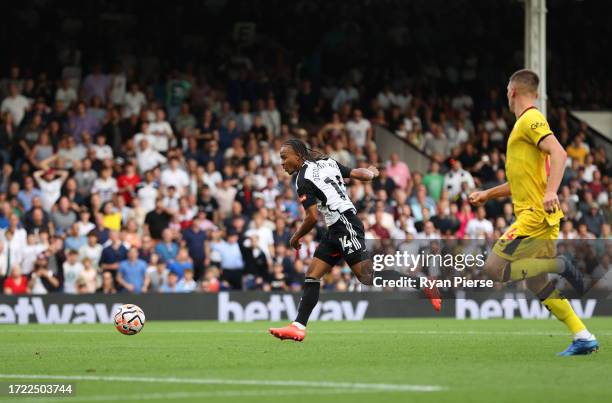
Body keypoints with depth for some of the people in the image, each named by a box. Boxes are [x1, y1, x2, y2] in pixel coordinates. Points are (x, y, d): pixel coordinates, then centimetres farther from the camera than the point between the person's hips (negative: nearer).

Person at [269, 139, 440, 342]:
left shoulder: (303, 179, -10)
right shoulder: (327, 163, 12)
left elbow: (312, 218, -14)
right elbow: (364, 175, 12)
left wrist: (295, 238, 3)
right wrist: (372, 172, 36)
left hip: (345, 226, -10)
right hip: (336, 231, 10)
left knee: (367, 277, -11)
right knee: (312, 275, 5)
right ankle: (298, 326, 1)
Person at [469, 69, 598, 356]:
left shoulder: (531, 120, -7)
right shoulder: (525, 124, 23)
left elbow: (559, 153, -23)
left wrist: (551, 192, -34)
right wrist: (488, 194, 32)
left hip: (535, 214, -10)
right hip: (534, 215, 10)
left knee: (494, 268, -12)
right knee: (536, 283, 10)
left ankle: (560, 267, -12)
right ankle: (583, 338, 6)